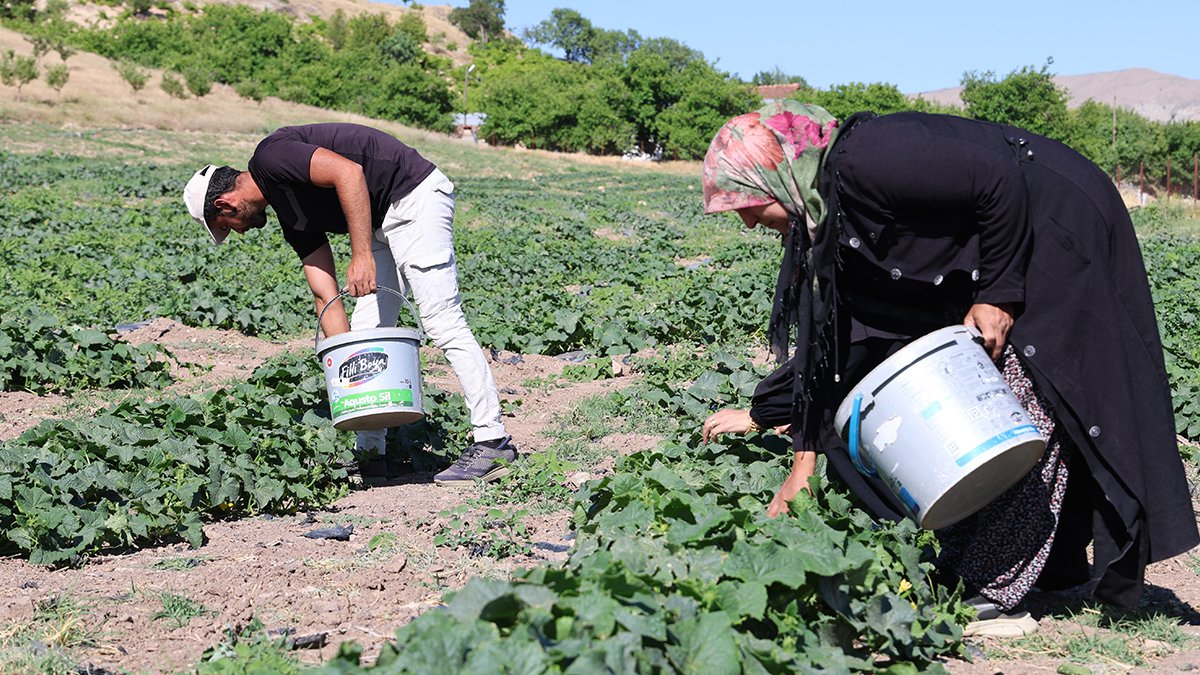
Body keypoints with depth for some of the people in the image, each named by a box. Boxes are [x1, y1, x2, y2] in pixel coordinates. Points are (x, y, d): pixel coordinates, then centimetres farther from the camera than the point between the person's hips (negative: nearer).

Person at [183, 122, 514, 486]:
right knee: (366, 333, 10)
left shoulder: (270, 157, -10)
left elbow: (349, 172, -25)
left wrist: (362, 255, -25)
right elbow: (327, 296, 13)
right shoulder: (292, 215, 15)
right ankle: (369, 455, 15)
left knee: (442, 322, -13)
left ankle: (493, 444, -11)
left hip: (416, 195, -11)